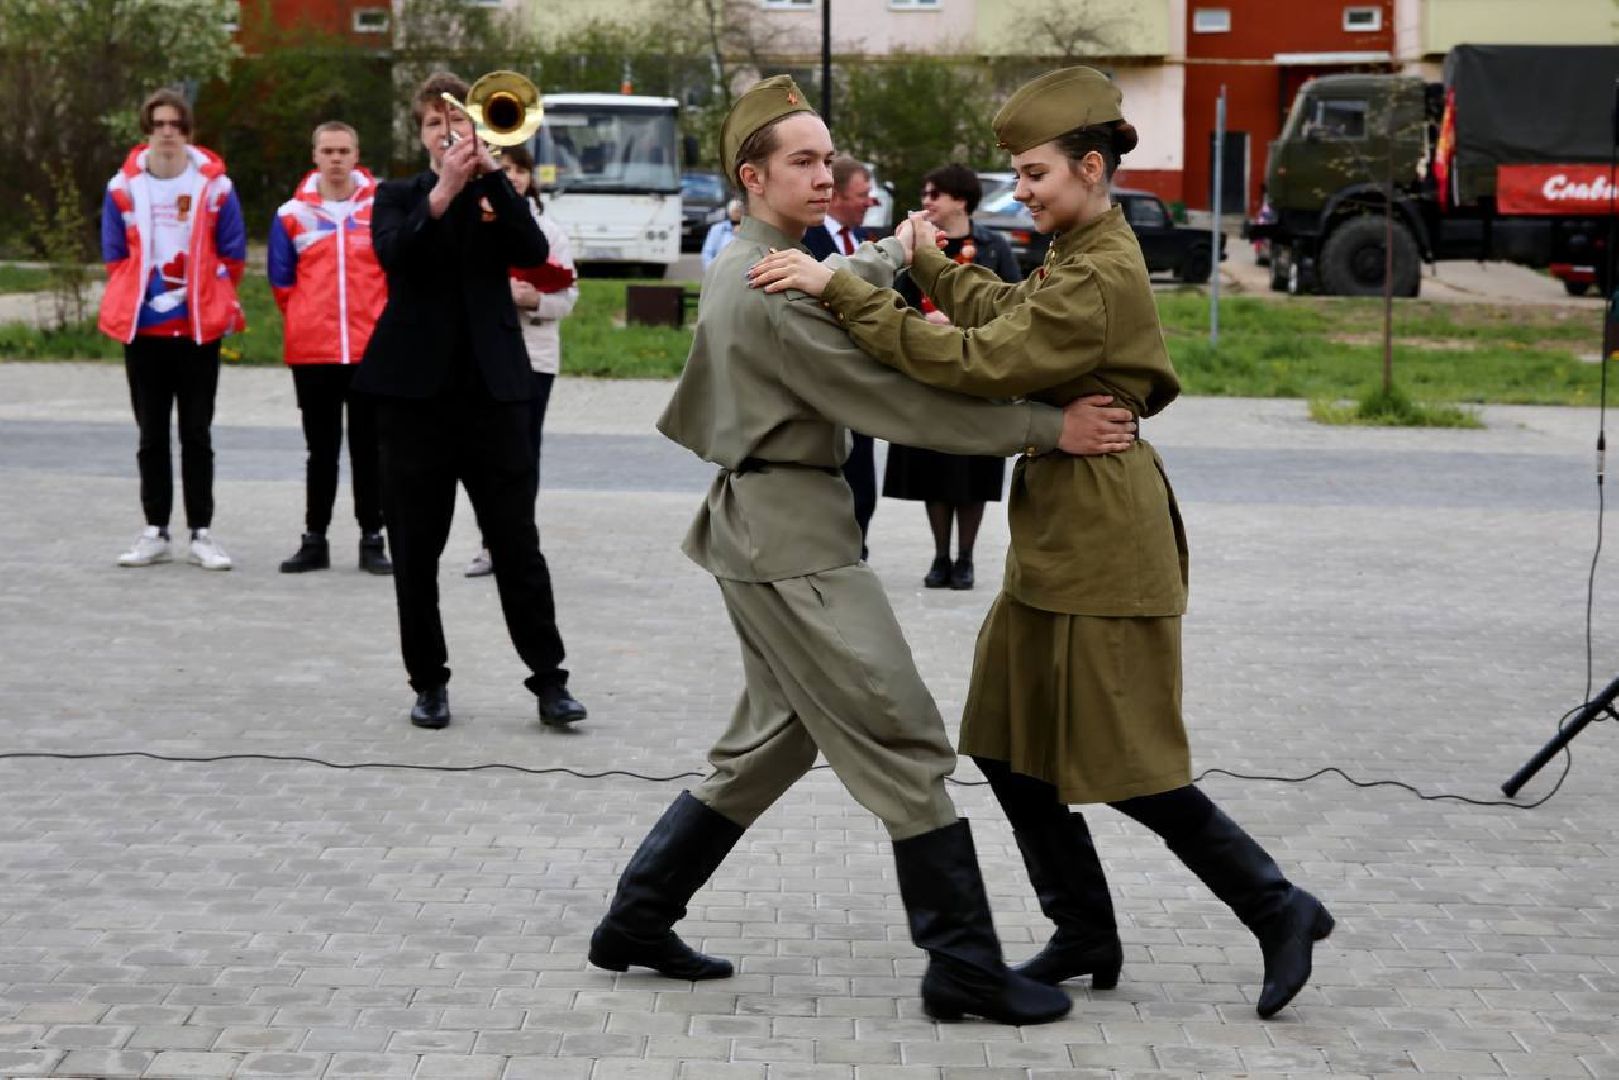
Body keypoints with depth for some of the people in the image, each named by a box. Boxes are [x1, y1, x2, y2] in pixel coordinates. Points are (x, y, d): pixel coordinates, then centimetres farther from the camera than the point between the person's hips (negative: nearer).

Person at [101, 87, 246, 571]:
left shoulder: (215, 185, -2)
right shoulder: (124, 186, 1)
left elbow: (232, 256, 3)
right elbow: (114, 256, 8)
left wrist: (209, 302, 2)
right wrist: (134, 302, 3)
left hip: (199, 328, -1)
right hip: (143, 328, 1)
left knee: (196, 434, 2)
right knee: (152, 434, 7)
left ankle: (201, 532, 6)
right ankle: (155, 531, 13)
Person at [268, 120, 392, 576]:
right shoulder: (292, 214, 4)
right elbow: (281, 281, 10)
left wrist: (386, 322, 4)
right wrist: (306, 321, 9)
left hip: (371, 348, -1)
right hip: (311, 351, 1)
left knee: (368, 448, 3)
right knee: (320, 449, 7)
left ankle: (372, 539, 8)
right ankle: (315, 540, 13)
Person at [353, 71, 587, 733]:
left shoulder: (497, 195, 11)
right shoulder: (398, 197, 9)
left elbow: (534, 252, -9)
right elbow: (392, 255, -12)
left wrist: (491, 173, -15)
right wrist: (444, 191, -23)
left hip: (493, 386, 0)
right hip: (416, 386, 0)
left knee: (517, 541, -2)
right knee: (415, 547, 4)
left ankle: (548, 679, 3)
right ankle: (429, 681, 14)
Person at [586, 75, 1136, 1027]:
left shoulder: (746, 267, 13)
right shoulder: (772, 291, -18)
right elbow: (893, 400, -22)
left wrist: (893, 255, 20)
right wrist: (1047, 428, -23)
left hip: (765, 529, 11)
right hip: (792, 535, -11)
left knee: (777, 739, 18)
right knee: (905, 744, -7)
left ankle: (638, 920, 23)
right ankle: (964, 967, -4)